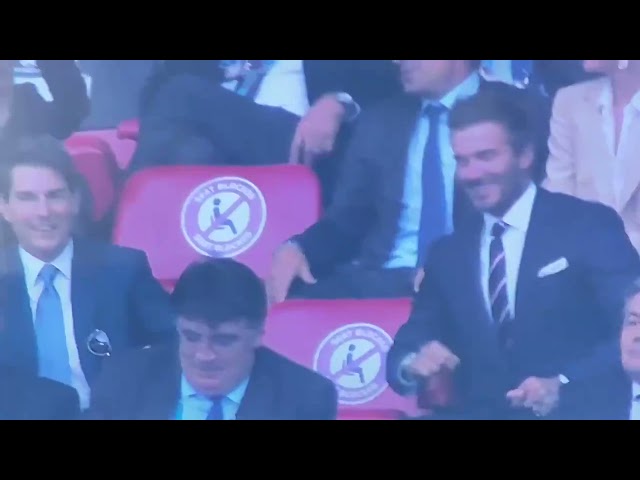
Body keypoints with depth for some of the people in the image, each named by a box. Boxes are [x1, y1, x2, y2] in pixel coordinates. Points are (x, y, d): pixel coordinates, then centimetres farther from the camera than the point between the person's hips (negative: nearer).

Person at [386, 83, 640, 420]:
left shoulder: (590, 226, 0)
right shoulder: (448, 253, 16)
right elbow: (409, 343, 13)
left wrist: (564, 385, -23)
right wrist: (413, 365, -12)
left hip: (578, 411, -4)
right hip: (477, 413, 5)